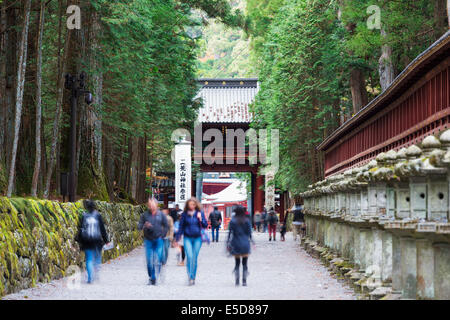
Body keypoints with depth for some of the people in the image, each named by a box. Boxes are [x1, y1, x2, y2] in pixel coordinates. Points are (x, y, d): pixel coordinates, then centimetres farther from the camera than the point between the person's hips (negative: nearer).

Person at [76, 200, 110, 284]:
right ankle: (96, 274, 7)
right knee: (97, 257, 15)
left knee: (89, 259, 4)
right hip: (97, 240, 0)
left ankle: (90, 277, -7)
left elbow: (80, 229, 2)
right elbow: (102, 228, 1)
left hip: (86, 241, 0)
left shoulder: (84, 216, -2)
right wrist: (106, 240, 8)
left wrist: (79, 240, 9)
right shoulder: (98, 215, -3)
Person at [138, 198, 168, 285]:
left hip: (158, 240, -1)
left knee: (158, 260, -7)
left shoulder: (161, 215, 3)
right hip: (148, 240, 1)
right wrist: (144, 226, -19)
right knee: (149, 261, -1)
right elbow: (139, 226, 2)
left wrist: (162, 235, 0)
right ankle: (151, 278, 11)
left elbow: (166, 226, 10)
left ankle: (155, 277, 0)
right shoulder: (145, 215, 3)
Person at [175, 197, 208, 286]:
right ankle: (190, 277, -14)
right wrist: (178, 238, 5)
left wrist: (200, 219, -15)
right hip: (187, 238, -1)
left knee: (195, 258, 5)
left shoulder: (200, 213, 3)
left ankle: (193, 278, 16)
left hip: (197, 238, 1)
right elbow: (181, 226, 6)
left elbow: (205, 226, 3)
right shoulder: (184, 214, 2)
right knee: (189, 256, -16)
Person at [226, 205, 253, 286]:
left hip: (236, 244, 0)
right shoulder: (247, 220, -2)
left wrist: (228, 243, 2)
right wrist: (251, 241, 11)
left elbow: (230, 233, -3)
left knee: (237, 263, 10)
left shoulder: (233, 221, -2)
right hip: (245, 244, 0)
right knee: (245, 263, 6)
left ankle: (237, 280, -3)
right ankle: (244, 281, -1)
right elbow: (249, 232, 0)